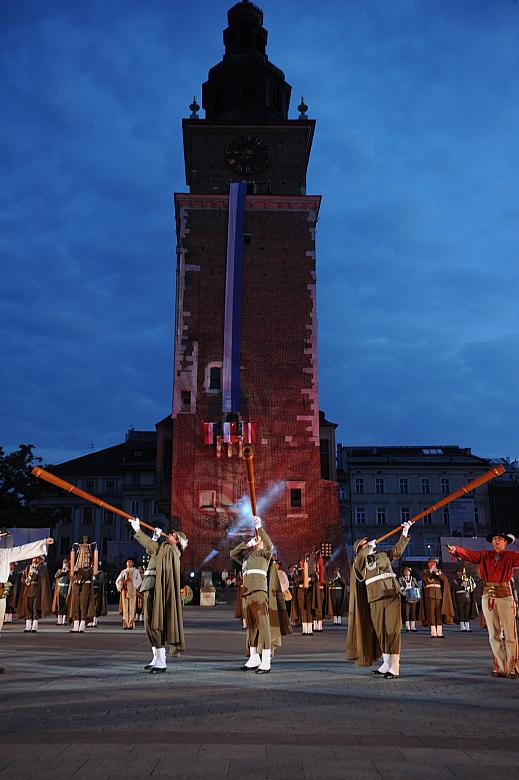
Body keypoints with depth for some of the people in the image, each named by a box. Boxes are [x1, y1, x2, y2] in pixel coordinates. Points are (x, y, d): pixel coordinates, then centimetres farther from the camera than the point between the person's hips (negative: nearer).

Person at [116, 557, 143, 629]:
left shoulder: (136, 571, 11)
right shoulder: (123, 571, 20)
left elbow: (139, 581, 0)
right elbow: (117, 581, 13)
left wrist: (131, 580, -14)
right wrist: (122, 581, -8)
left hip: (132, 590, -2)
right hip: (124, 590, 2)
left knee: (132, 607, -9)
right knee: (125, 607, -4)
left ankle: (131, 624, -8)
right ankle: (125, 624, -2)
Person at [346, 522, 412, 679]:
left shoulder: (384, 555, 16)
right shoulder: (360, 562, 8)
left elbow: (398, 549, 13)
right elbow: (357, 560, -15)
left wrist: (405, 532, 5)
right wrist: (369, 548, -9)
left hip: (392, 597, 0)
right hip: (375, 601, 0)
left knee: (393, 631, -7)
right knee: (380, 632, 6)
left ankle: (395, 668, -9)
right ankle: (386, 664, 19)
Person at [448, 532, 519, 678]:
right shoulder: (485, 555, 10)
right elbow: (468, 554, 0)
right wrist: (455, 549, -19)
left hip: (505, 597, -3)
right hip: (488, 597, 3)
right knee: (493, 635, 6)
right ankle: (500, 668, 13)